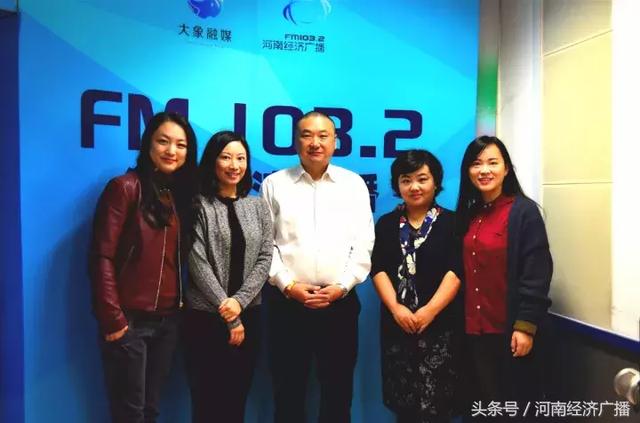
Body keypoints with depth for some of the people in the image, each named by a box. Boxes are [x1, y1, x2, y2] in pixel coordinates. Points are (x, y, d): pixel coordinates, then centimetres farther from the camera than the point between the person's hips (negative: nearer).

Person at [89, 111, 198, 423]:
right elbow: (102, 257, -12)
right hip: (129, 318, -5)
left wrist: (180, 302, 3)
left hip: (167, 319, 6)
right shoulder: (125, 187, -9)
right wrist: (112, 318, -15)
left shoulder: (182, 194, 9)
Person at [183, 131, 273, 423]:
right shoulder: (198, 205, -6)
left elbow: (265, 259, 1)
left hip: (248, 315, 4)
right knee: (207, 399, 8)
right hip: (205, 316, -3)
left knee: (237, 398, 14)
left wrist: (239, 301, -13)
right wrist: (228, 316, -13)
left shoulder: (258, 206, 7)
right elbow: (198, 263, -12)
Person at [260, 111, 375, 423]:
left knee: (338, 391, 11)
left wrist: (342, 285, -8)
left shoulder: (354, 184, 6)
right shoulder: (274, 184, 4)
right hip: (288, 303, 0)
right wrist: (288, 285, -9)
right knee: (288, 391, 10)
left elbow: (363, 244, 2)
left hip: (340, 303, 1)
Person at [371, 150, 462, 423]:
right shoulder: (386, 224, 9)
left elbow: (456, 271, -9)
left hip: (439, 323, -3)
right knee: (401, 400, 11)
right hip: (396, 323, 3)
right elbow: (378, 269, 1)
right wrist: (396, 308, -12)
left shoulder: (451, 222, 0)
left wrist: (429, 311, -17)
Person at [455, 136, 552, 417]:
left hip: (509, 330, -5)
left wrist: (526, 325, -18)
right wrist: (463, 321, 7)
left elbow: (536, 273, -14)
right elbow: (465, 272, 10)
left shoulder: (524, 211, -9)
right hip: (474, 329, 6)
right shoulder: (468, 213, 8)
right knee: (482, 401, 16)